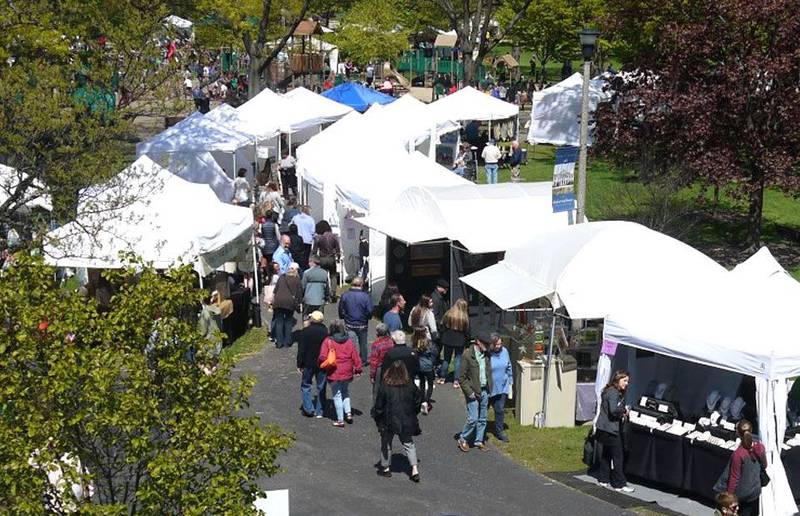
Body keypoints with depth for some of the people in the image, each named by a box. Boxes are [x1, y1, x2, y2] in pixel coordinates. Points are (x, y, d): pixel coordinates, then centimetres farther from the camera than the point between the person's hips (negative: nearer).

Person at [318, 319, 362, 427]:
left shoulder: (328, 341, -12)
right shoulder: (349, 341, -2)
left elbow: (323, 357, -15)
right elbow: (355, 357, 1)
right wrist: (358, 369, 13)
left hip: (334, 374, -4)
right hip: (347, 373, 4)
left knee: (337, 395, 3)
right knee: (345, 393, 25)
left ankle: (340, 420, 4)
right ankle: (348, 412, 15)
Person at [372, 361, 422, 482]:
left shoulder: (384, 387, -17)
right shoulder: (410, 386, -8)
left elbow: (379, 406, -12)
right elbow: (418, 402, 4)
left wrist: (376, 417, 6)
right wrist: (412, 414, 20)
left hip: (389, 422, -3)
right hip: (406, 421, 3)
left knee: (386, 444, 17)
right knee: (408, 444, 14)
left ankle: (385, 468, 27)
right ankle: (414, 469, 3)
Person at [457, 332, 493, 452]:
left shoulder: (486, 355, 5)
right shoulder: (467, 356, -14)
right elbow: (461, 377, -12)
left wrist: (489, 389, 7)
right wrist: (469, 392, -15)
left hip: (484, 391, 6)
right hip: (473, 392, -6)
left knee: (482, 419, 12)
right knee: (473, 419, -7)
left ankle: (479, 441, 23)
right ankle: (463, 440, 11)